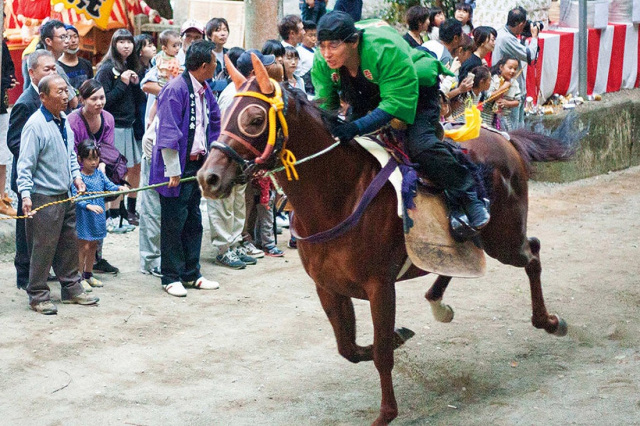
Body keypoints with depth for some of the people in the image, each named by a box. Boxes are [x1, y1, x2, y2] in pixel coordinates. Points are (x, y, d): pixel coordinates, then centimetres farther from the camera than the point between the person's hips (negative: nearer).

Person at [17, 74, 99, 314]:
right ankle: (38, 297, 9)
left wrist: (76, 176, 9)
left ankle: (72, 289, 28)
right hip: (44, 198, -8)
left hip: (65, 196, 8)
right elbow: (25, 165, -18)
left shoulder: (64, 120, 8)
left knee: (69, 245, 16)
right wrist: (26, 195, -25)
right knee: (43, 249, -2)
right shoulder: (35, 125, -17)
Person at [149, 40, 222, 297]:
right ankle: (171, 278, 10)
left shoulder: (205, 92, 9)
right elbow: (168, 134, -19)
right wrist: (173, 171, -19)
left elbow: (215, 126, 21)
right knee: (173, 223, 0)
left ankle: (191, 274, 24)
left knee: (194, 220, 14)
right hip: (178, 165, -8)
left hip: (197, 164, 8)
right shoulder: (176, 89, -16)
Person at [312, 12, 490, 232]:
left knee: (419, 144, -25)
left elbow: (396, 103, -43)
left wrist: (357, 127, -53)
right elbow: (324, 104, -13)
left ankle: (469, 198, -12)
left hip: (414, 90, -7)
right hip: (369, 96, 7)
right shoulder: (322, 62, -23)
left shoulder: (387, 49, -41)